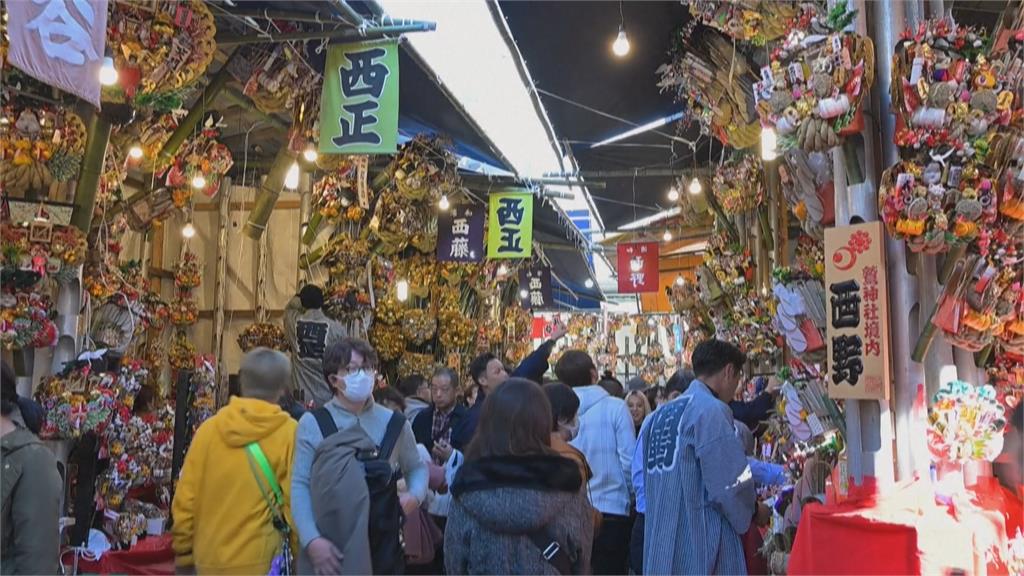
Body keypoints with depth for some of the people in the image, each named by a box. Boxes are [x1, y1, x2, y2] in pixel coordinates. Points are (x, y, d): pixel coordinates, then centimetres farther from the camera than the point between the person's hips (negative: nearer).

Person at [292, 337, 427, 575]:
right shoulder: (312, 423, -3)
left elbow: (417, 468, 17)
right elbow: (300, 485, -6)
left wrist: (415, 496, -4)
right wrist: (311, 539, -17)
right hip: (326, 543, -2)